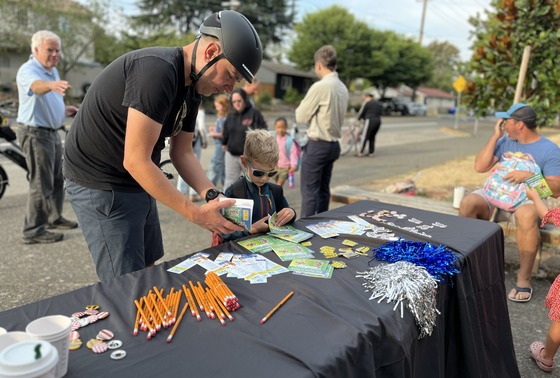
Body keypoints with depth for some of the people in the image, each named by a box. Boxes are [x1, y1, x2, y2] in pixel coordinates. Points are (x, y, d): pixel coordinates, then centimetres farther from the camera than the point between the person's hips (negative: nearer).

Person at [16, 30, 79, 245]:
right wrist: (53, 84, -61)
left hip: (52, 132, 9)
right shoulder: (28, 70, -15)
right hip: (35, 133, -9)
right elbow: (37, 86, -41)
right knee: (41, 183, -8)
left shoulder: (53, 71, 14)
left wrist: (65, 110, 8)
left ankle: (54, 218, 30)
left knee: (57, 179, 15)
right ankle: (33, 231, 0)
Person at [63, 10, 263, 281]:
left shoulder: (192, 86, 3)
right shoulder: (158, 70, -26)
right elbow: (136, 161, -28)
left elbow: (182, 152, 6)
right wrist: (195, 213, -24)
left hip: (137, 184, 9)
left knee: (148, 271, 17)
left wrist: (213, 197, -9)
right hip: (101, 185, -9)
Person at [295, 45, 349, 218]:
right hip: (334, 144, 8)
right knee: (323, 190, 14)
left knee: (309, 190, -2)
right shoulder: (343, 88, 8)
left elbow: (301, 116, -9)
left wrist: (301, 107, 9)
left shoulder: (320, 87, -16)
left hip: (317, 145, -8)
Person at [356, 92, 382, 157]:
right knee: (372, 137, 14)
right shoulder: (378, 104, 19)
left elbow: (361, 112, 0)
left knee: (365, 137, -5)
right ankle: (371, 152, 12)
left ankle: (361, 152, -5)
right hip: (378, 121, 7)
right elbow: (380, 112, 20)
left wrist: (358, 119, 17)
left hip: (370, 121, -7)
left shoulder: (367, 103, -2)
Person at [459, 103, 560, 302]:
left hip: (527, 199, -3)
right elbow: (480, 167, -4)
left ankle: (524, 278, -26)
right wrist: (495, 136, -5)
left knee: (526, 216, -40)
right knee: (467, 203, -27)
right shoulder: (505, 141, 8)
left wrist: (530, 175, -24)